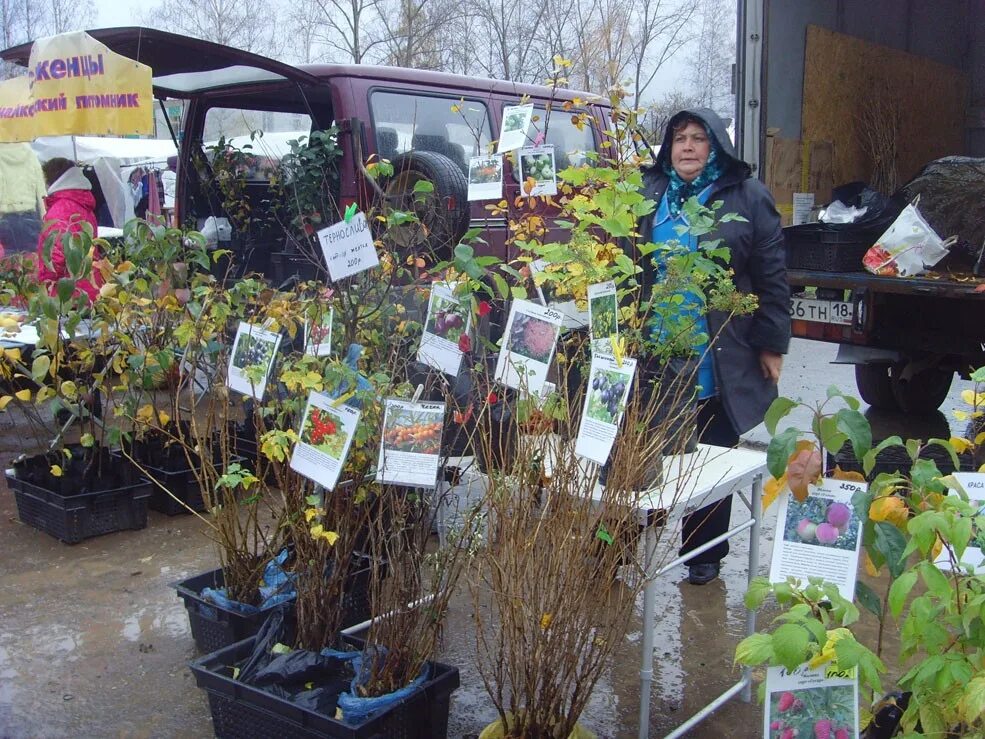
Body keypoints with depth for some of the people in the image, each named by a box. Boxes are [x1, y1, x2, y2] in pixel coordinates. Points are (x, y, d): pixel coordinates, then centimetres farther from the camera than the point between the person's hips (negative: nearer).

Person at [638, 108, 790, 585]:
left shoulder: (747, 198, -1)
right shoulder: (647, 195, 8)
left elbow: (771, 277, -2)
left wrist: (772, 345, -5)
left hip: (721, 361, -2)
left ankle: (705, 552, 26)